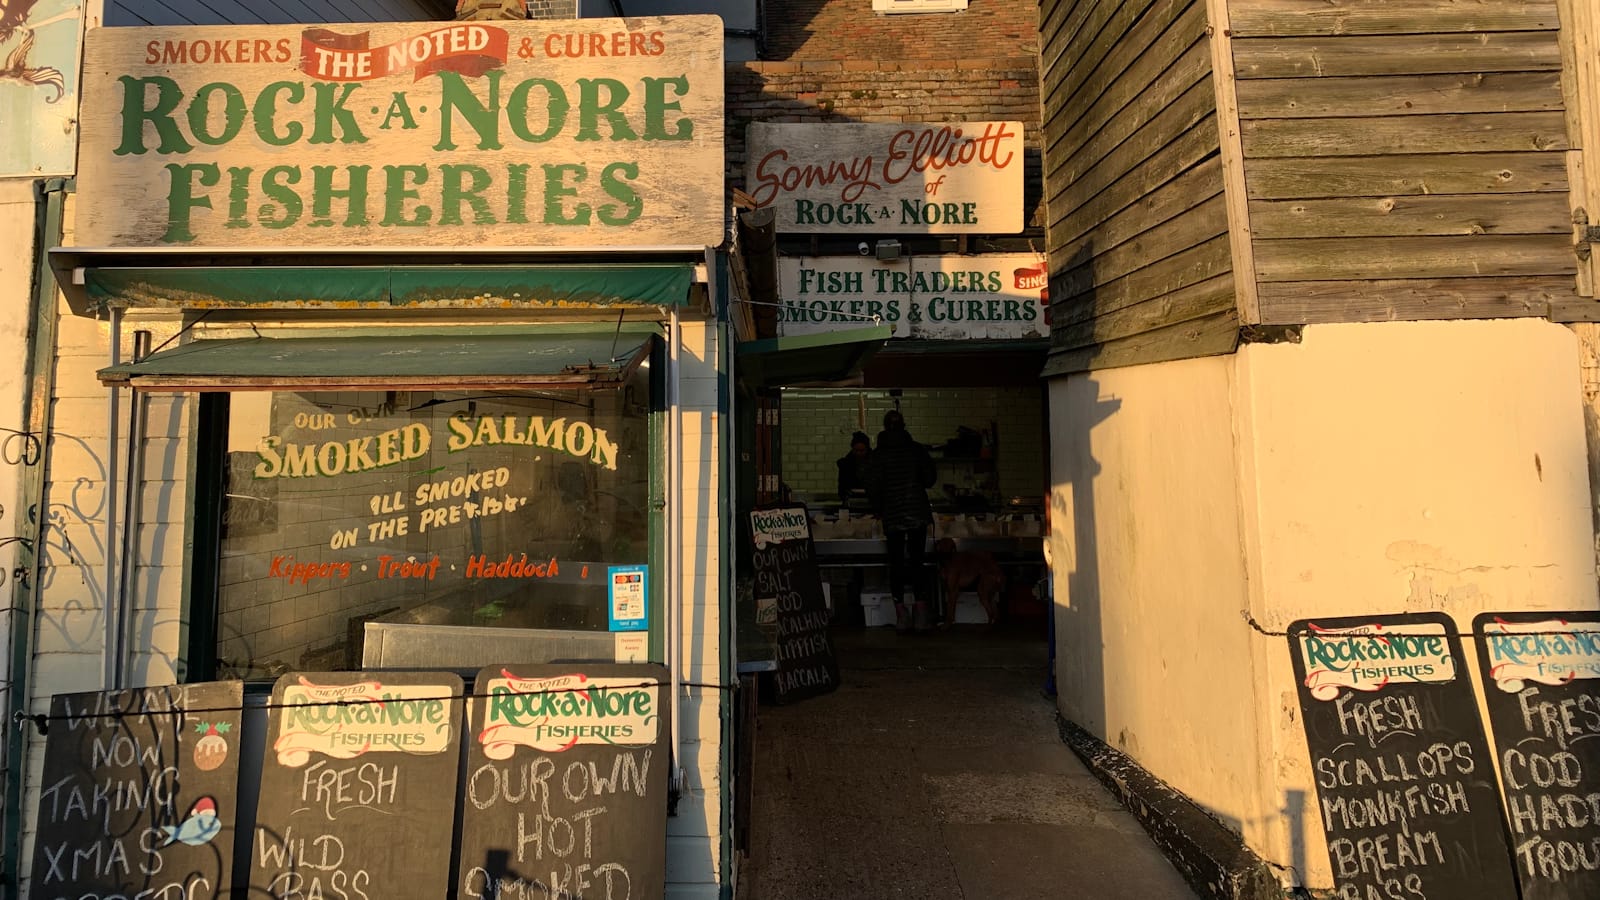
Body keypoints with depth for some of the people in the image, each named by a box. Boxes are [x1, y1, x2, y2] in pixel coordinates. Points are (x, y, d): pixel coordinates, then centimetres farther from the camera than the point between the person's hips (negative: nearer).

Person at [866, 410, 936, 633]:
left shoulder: (878, 454, -1)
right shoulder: (917, 449, 1)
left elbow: (873, 487, -3)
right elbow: (930, 478, 6)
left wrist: (878, 510, 12)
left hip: (893, 515, -1)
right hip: (918, 512, 1)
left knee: (896, 562, 6)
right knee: (916, 560, 5)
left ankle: (901, 611, 3)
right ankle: (920, 605, -4)